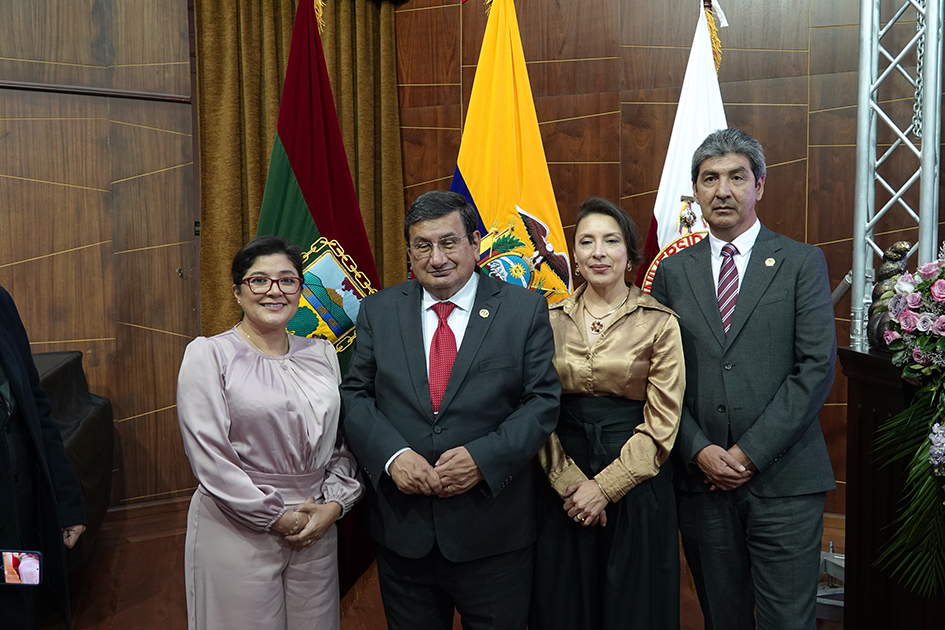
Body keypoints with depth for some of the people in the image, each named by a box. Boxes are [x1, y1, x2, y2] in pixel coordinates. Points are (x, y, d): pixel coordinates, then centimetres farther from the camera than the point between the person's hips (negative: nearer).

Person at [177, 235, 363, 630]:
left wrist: (334, 504, -5)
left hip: (316, 531, 4)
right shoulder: (209, 354, -5)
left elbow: (344, 442, 10)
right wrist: (274, 517, -11)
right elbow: (208, 457, -11)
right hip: (236, 532, -4)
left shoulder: (322, 354, 8)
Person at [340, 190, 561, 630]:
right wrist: (391, 456, -14)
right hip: (402, 528, 2)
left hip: (493, 532, -1)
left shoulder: (525, 310, -2)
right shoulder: (379, 311, 5)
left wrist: (483, 458, -18)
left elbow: (543, 400, -5)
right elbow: (355, 395, 3)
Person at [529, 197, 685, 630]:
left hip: (635, 486, -2)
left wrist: (605, 486, -13)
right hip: (563, 484, 2)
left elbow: (662, 420, -7)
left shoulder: (659, 323, -4)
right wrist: (568, 482, -9)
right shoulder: (551, 320, 3)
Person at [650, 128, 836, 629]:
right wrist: (700, 450, -8)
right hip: (702, 477, 2)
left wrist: (750, 451, -12)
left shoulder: (802, 262, 1)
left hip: (783, 478, -2)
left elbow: (816, 367, -7)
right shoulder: (672, 272, 8)